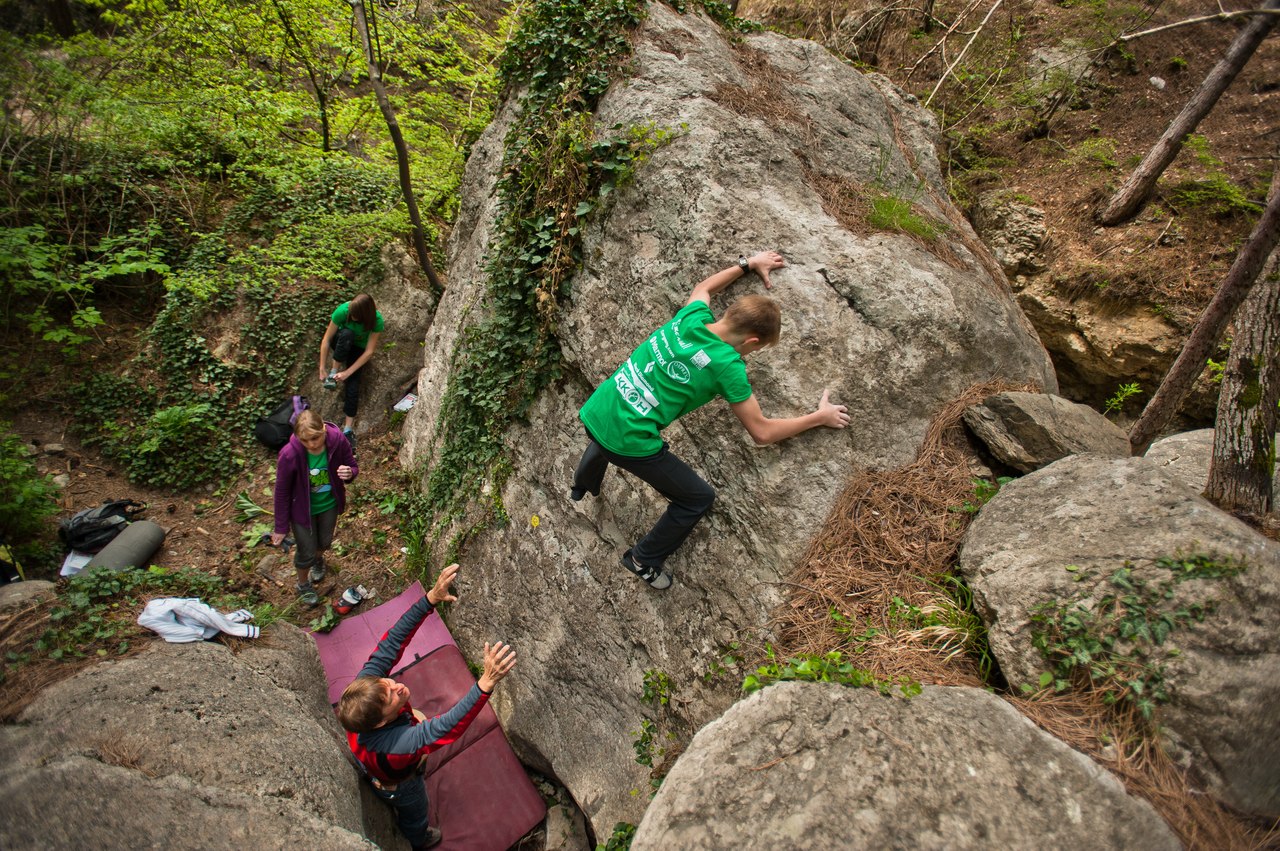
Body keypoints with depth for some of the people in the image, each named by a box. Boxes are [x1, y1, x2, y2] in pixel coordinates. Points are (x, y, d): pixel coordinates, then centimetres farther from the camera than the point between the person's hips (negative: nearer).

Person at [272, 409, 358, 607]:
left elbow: (353, 467, -9)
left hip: (330, 504, 3)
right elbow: (282, 492, -19)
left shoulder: (338, 440, -28)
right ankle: (303, 585, 48)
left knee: (324, 542, 27)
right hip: (303, 509, -3)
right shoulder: (289, 455, -33)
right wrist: (281, 527, -9)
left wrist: (349, 473, -35)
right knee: (307, 553, 15)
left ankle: (318, 560, 65)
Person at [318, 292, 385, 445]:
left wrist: (347, 372, -29)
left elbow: (369, 352, -26)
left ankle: (348, 428, -23)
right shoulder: (343, 310, -31)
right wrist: (322, 368, -23)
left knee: (353, 381, -23)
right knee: (347, 333, -37)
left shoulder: (376, 321, -31)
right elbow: (326, 339, -23)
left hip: (358, 347, 0)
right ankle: (334, 371, -20)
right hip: (341, 342, 0)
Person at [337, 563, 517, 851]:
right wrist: (487, 682, -79)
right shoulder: (395, 745, -54)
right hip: (400, 784, -5)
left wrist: (431, 599, -48)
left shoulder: (364, 686, -39)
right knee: (414, 815, 32)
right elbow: (446, 727, -66)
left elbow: (391, 644, -38)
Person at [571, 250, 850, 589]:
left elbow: (702, 288, 27)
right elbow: (762, 433, -8)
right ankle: (644, 561, 28)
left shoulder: (690, 318, 0)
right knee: (699, 498, 12)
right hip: (628, 442, -7)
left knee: (603, 440, 45)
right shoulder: (727, 365, -17)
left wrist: (747, 264, 33)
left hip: (593, 413, 8)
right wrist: (820, 417, 3)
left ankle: (582, 488, 77)